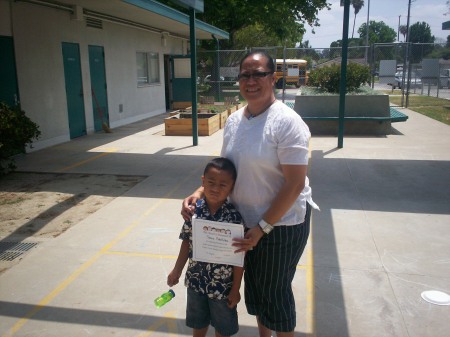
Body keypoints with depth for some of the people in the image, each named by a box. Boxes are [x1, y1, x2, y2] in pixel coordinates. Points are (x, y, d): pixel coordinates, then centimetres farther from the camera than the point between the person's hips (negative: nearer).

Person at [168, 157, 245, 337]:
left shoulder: (234, 217, -22)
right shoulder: (194, 210, -12)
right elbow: (187, 242, 0)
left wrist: (235, 289, -10)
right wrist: (177, 271, 8)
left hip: (223, 284, -3)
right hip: (196, 280, 3)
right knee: (198, 321, 27)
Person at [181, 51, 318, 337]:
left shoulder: (286, 122, -19)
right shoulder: (234, 121, 2)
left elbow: (295, 185, -21)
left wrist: (262, 228, -20)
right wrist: (200, 192, -6)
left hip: (281, 223, -7)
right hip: (245, 221, 7)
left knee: (275, 291, 11)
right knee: (254, 285, 22)